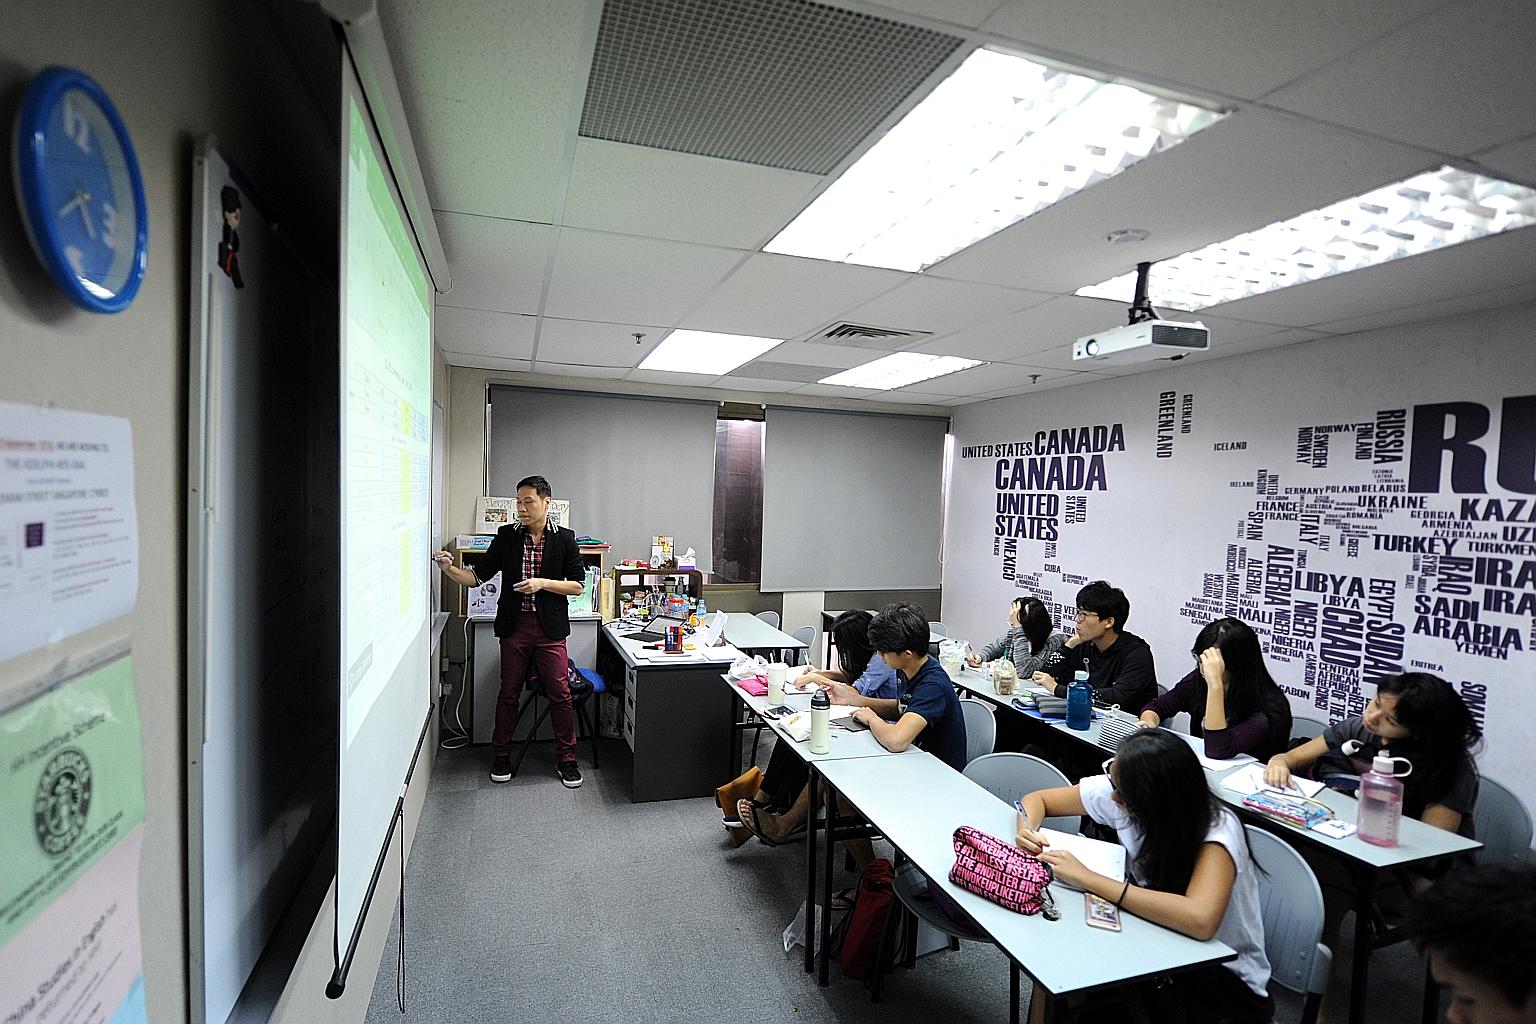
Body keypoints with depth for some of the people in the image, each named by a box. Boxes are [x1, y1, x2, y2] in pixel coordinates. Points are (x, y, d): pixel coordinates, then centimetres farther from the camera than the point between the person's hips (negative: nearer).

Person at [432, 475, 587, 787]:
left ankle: (566, 759, 16)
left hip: (550, 627, -2)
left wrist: (543, 583, -14)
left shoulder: (564, 538, -1)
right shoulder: (506, 536, 4)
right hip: (515, 625, 2)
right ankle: (501, 756, 28)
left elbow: (577, 585, -1)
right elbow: (477, 576, 3)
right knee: (509, 692, 11)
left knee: (560, 694, 1)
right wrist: (449, 568, -14)